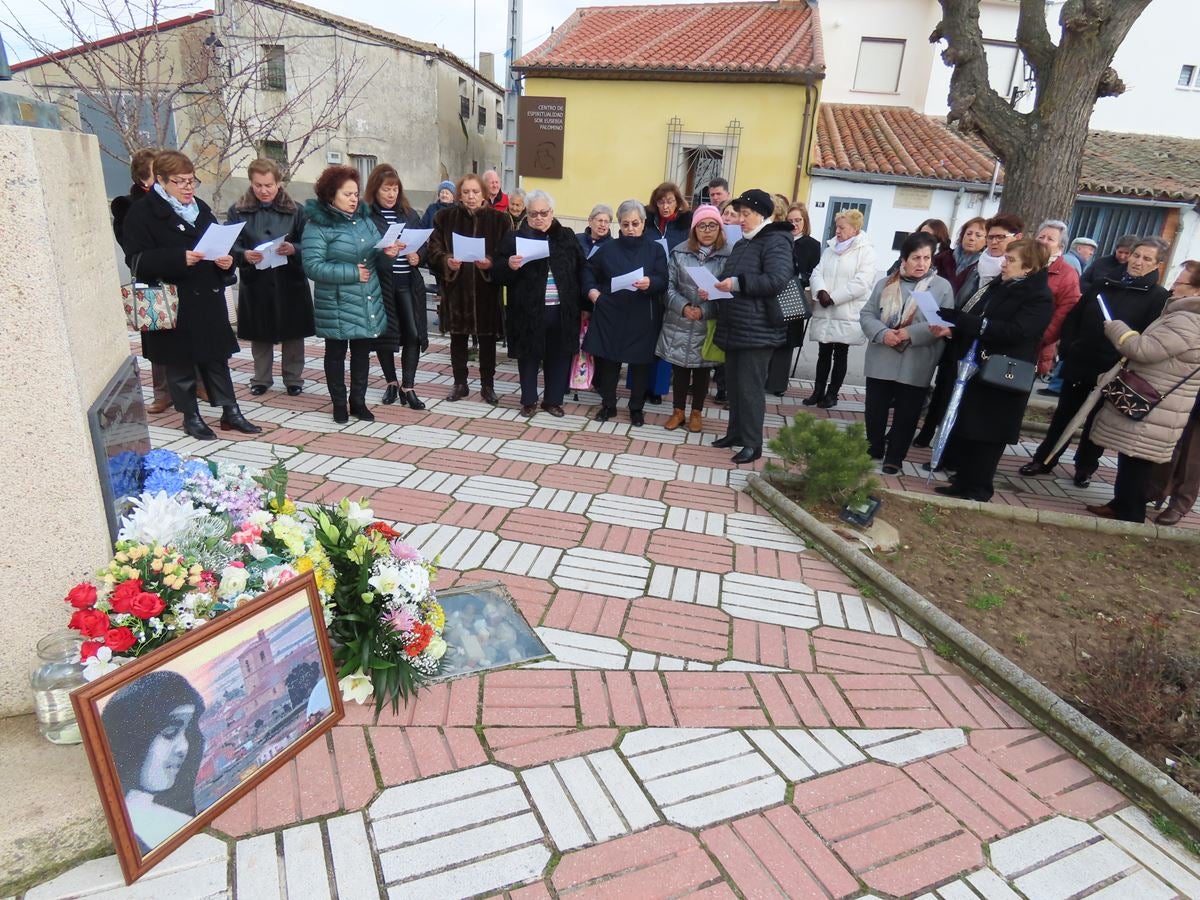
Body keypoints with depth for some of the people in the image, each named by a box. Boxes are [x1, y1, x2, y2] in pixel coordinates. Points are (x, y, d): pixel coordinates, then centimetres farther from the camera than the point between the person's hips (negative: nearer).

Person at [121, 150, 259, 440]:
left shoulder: (200, 208, 12)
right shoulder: (142, 213, -8)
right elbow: (137, 260, -15)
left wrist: (226, 260, -5)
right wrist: (180, 259, -29)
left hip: (209, 299, 5)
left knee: (216, 356, 12)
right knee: (180, 362, 6)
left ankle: (230, 411, 20)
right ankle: (191, 416, 19)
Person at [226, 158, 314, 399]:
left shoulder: (295, 210, 2)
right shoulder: (238, 211, 2)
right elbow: (230, 246, -2)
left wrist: (293, 249, -21)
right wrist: (244, 255, -23)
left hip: (290, 282, 0)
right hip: (255, 283, 1)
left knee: (293, 334, 6)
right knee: (260, 335, 10)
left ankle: (293, 379, 20)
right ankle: (261, 379, 24)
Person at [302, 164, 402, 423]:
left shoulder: (364, 219, 9)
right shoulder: (317, 225, -10)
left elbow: (376, 260, 12)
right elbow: (313, 266, -18)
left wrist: (387, 254, -11)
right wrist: (352, 272, -20)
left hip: (368, 302, 5)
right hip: (337, 305, -5)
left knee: (362, 351, 13)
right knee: (336, 353, 8)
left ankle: (358, 401, 26)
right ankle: (339, 404, 21)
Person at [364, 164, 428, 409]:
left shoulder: (409, 214, 10)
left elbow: (424, 245, 15)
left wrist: (417, 257, -6)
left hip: (408, 283, 3)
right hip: (379, 282, -3)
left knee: (413, 333, -2)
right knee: (383, 334, 4)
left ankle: (407, 387, 8)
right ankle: (391, 383, 23)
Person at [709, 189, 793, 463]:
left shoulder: (776, 242, -8)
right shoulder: (741, 244, 19)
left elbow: (778, 280, -22)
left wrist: (738, 283, -26)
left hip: (758, 330, -9)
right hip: (733, 327, 9)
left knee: (750, 387, -7)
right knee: (733, 383, 13)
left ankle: (753, 443, 2)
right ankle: (735, 432, 26)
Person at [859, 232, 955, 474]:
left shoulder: (942, 287, -2)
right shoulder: (886, 284, 7)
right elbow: (867, 315, 2)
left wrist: (912, 333, -20)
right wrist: (883, 334, -16)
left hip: (916, 366, -2)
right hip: (881, 361, 2)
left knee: (906, 415, 6)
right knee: (875, 411, 10)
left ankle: (894, 457, 20)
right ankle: (873, 451, 28)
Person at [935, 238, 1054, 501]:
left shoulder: (1039, 298, -11)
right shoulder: (998, 286, 13)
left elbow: (1014, 331, -25)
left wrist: (962, 320, -30)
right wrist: (952, 327, -4)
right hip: (972, 369, 7)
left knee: (987, 436, 1)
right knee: (961, 428, 11)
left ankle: (978, 491, 14)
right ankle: (963, 481, 25)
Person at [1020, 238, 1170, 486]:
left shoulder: (1158, 296, -3)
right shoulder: (1104, 284, 8)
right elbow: (1074, 317, 8)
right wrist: (1066, 349, -5)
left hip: (1112, 372, -3)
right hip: (1078, 364, 3)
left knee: (1096, 421, 10)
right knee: (1063, 414, 11)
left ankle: (1085, 468, 24)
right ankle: (1044, 460, 21)